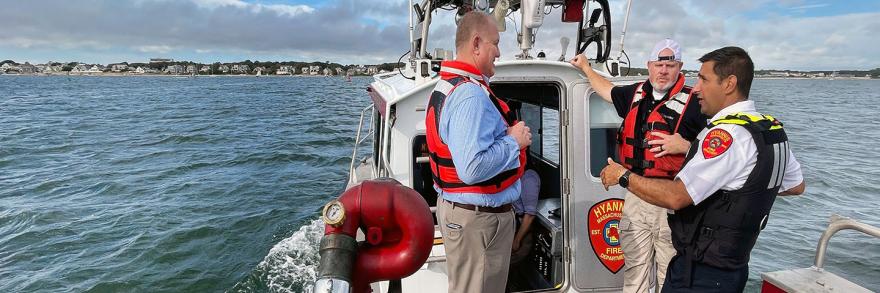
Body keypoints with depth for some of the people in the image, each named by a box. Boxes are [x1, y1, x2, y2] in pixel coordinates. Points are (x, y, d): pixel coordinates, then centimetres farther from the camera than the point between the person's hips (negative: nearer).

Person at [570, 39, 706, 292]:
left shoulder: (693, 102, -4)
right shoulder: (636, 94, 13)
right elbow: (607, 90, 33)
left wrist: (684, 146, -19)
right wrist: (585, 67, 42)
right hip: (635, 195, 5)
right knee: (634, 272, 13)